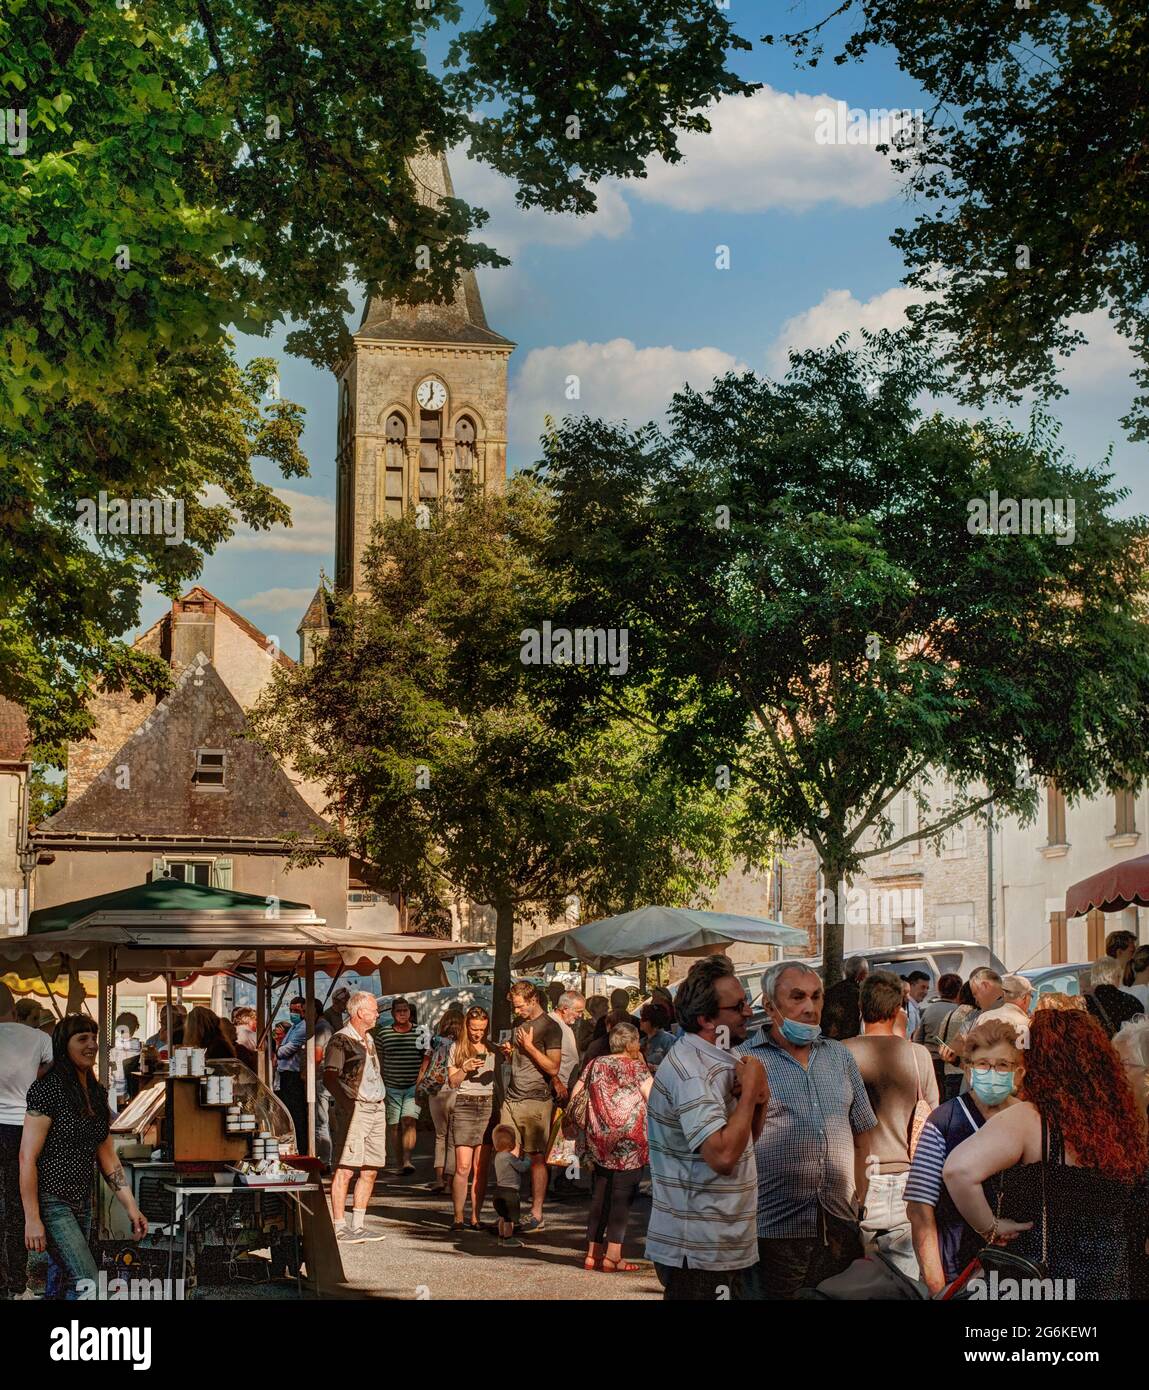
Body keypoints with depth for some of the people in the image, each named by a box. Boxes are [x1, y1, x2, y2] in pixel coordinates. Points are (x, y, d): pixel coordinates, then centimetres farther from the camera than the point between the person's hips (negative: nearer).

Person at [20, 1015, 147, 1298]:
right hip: (52, 1200, -8)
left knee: (69, 1285, 10)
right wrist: (32, 1219, -18)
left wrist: (131, 1208, 8)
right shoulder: (48, 1089, -13)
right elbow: (27, 1157, -15)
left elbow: (107, 1156, 14)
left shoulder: (97, 1093, 10)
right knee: (89, 1285, -14)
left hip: (82, 1202, 8)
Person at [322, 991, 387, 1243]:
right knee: (345, 1169, -9)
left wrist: (381, 1098, 16)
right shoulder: (341, 1040, -7)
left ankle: (358, 1226, 15)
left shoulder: (368, 1039, 20)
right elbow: (329, 1078, -14)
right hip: (353, 1109, -9)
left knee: (370, 1170, 8)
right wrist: (346, 1103, -22)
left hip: (376, 1109, 9)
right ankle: (339, 1228, -8)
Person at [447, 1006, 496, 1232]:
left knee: (481, 1168, 0)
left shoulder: (493, 1050, 12)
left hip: (488, 1106, 1)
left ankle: (476, 1218, 4)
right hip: (464, 1106, -1)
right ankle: (458, 1218, -3)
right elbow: (452, 1082, 8)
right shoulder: (457, 1049, 9)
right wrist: (465, 1069, -10)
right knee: (463, 1167, -7)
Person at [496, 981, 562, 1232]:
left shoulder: (549, 1027, -6)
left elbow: (553, 1068, -12)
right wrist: (509, 1052, 8)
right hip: (512, 1100, 7)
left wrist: (529, 1047, -14)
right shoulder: (520, 1025, 18)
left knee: (537, 1158, -3)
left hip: (535, 1101, -7)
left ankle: (537, 1214, 1)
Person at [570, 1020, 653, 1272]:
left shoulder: (596, 1065, 10)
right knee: (622, 1198, -2)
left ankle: (593, 1253, 14)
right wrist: (643, 1065, 0)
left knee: (599, 1196, 12)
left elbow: (575, 1094, 13)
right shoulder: (636, 1067, -6)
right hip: (629, 1142, -6)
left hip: (599, 1140, 6)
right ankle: (612, 1256, -6)